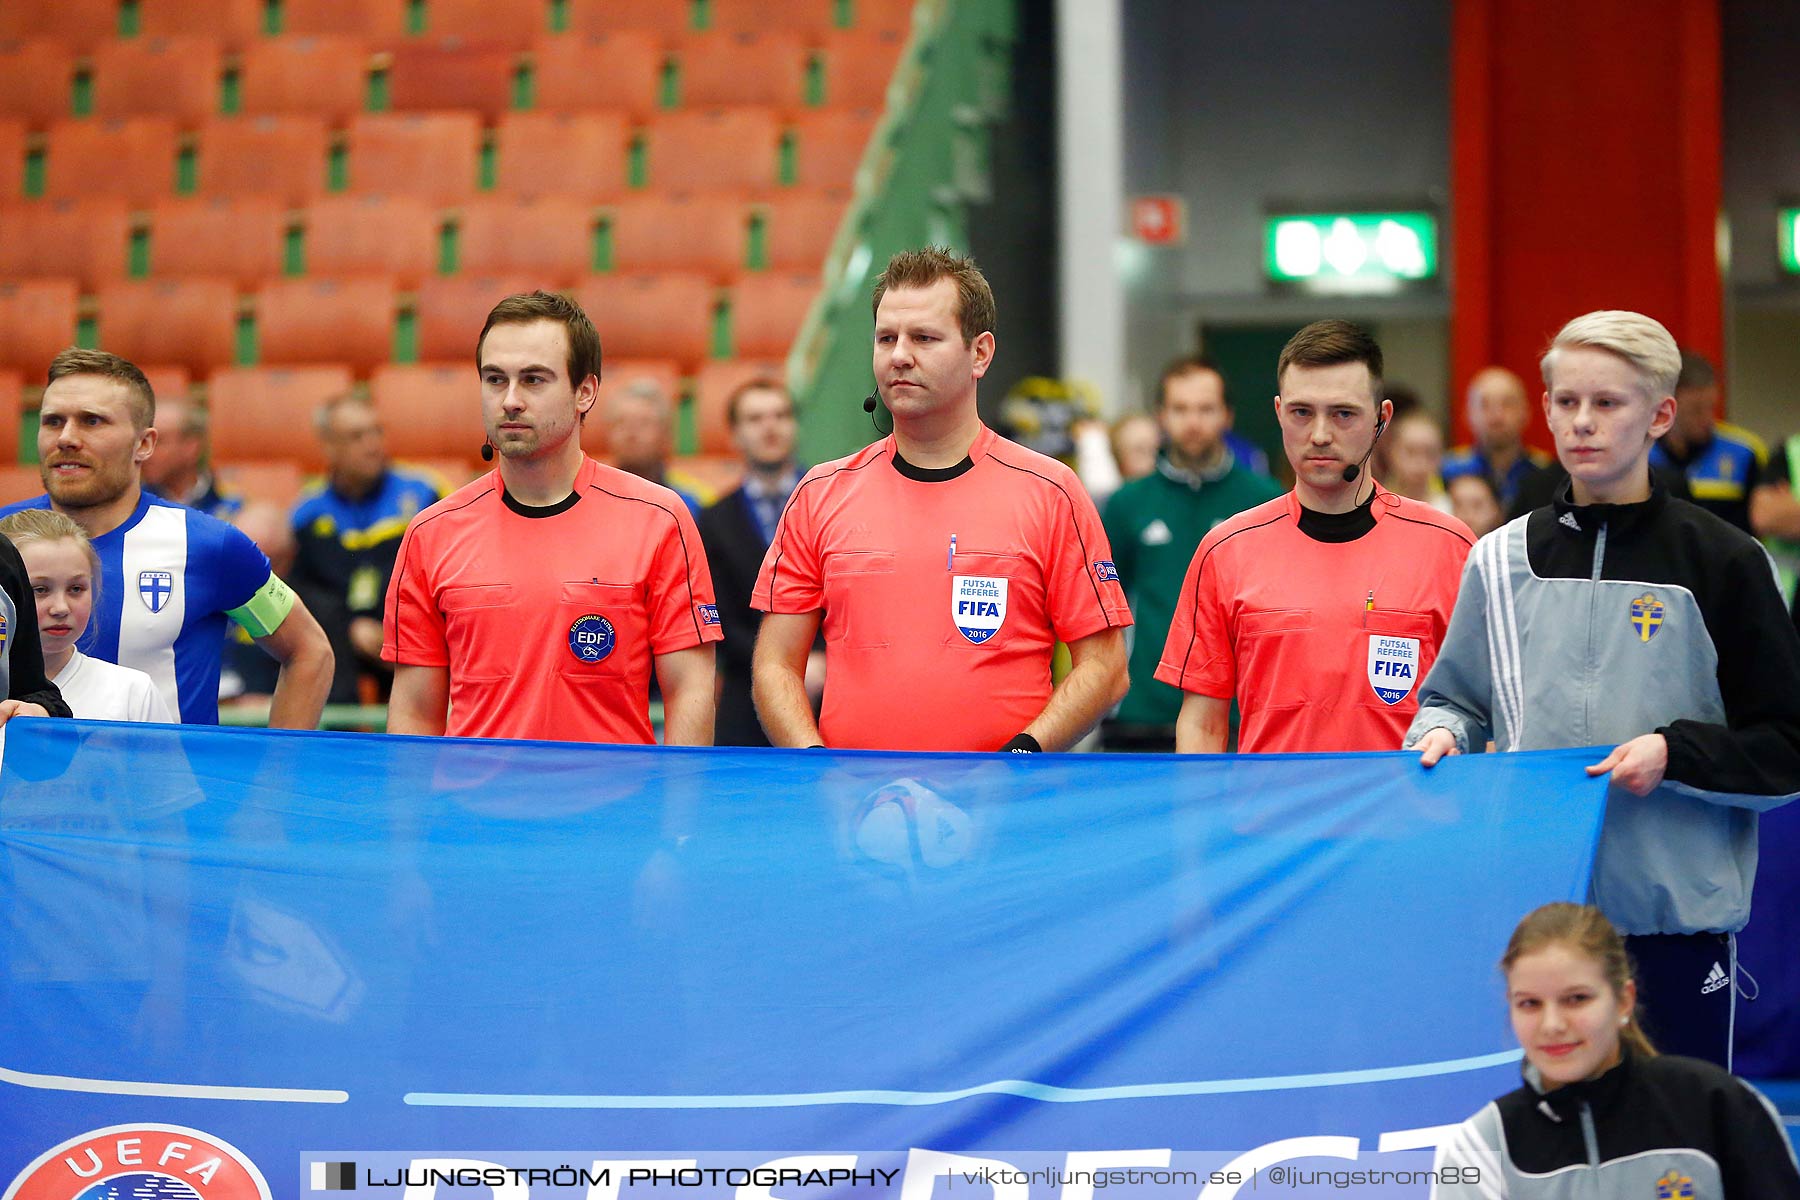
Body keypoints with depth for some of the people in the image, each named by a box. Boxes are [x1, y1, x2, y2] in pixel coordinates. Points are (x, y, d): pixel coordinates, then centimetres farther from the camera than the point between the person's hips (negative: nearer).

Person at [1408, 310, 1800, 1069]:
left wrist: (1674, 752, -15)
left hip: (1678, 906, -2)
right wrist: (1441, 733, -4)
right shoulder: (1502, 560, 8)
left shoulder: (1720, 562, -1)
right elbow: (1456, 699, 18)